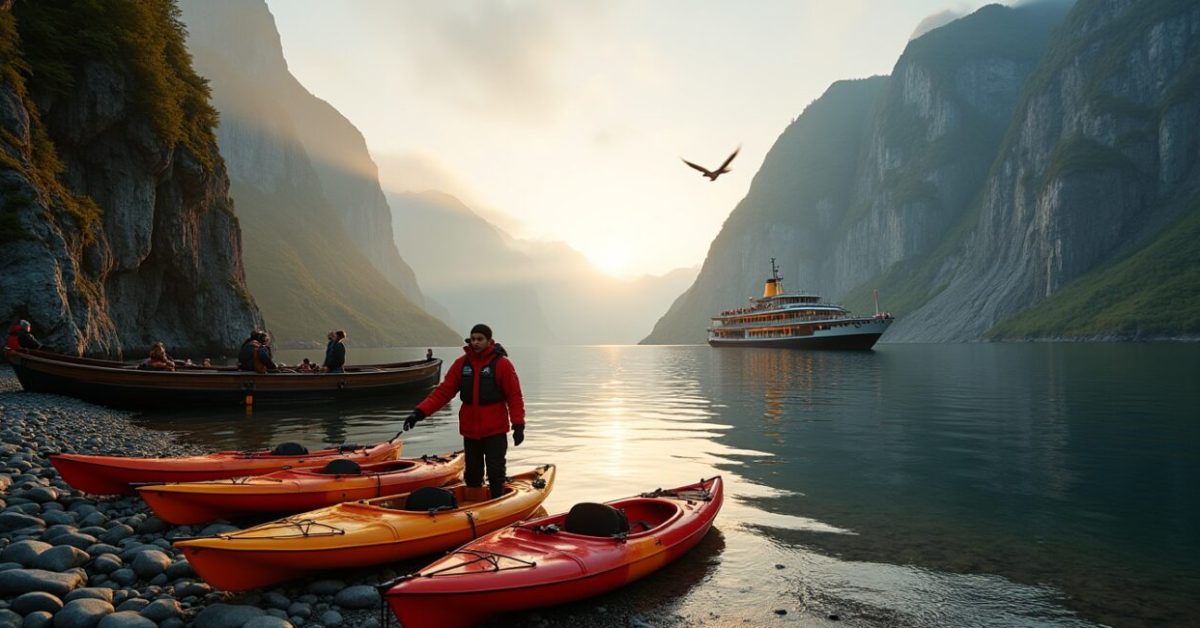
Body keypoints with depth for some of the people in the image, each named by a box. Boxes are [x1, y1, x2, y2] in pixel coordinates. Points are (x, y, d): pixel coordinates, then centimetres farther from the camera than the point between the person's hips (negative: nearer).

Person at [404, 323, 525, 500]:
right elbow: (443, 391, -1)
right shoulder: (461, 363, 3)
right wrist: (420, 411, -12)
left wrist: (518, 425, -16)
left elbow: (514, 396, -9)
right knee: (472, 474, 16)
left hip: (495, 430, -4)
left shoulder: (502, 364, -8)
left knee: (496, 473, -1)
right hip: (470, 430, 4)